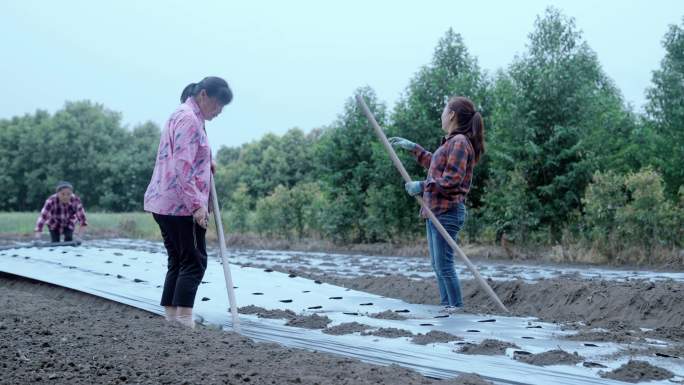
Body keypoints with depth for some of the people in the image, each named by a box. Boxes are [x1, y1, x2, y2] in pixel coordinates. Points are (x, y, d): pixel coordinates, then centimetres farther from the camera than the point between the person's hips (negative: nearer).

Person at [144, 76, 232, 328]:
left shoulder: (184, 116, 20)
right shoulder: (189, 119, -14)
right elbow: (183, 168, -23)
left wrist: (206, 163, 21)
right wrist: (196, 204, -26)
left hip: (164, 203, 10)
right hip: (180, 205, -10)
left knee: (178, 261, 12)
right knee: (194, 262, -7)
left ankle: (170, 317, 13)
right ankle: (184, 321, -10)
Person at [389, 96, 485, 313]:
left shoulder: (459, 141, -13)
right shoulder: (451, 142, 17)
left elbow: (452, 180, -21)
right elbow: (436, 165, 36)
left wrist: (422, 186, -15)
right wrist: (413, 148, 37)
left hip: (447, 213, -10)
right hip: (435, 212, 10)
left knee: (444, 266, -7)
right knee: (438, 266, 12)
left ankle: (456, 308, 0)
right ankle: (446, 306, 18)